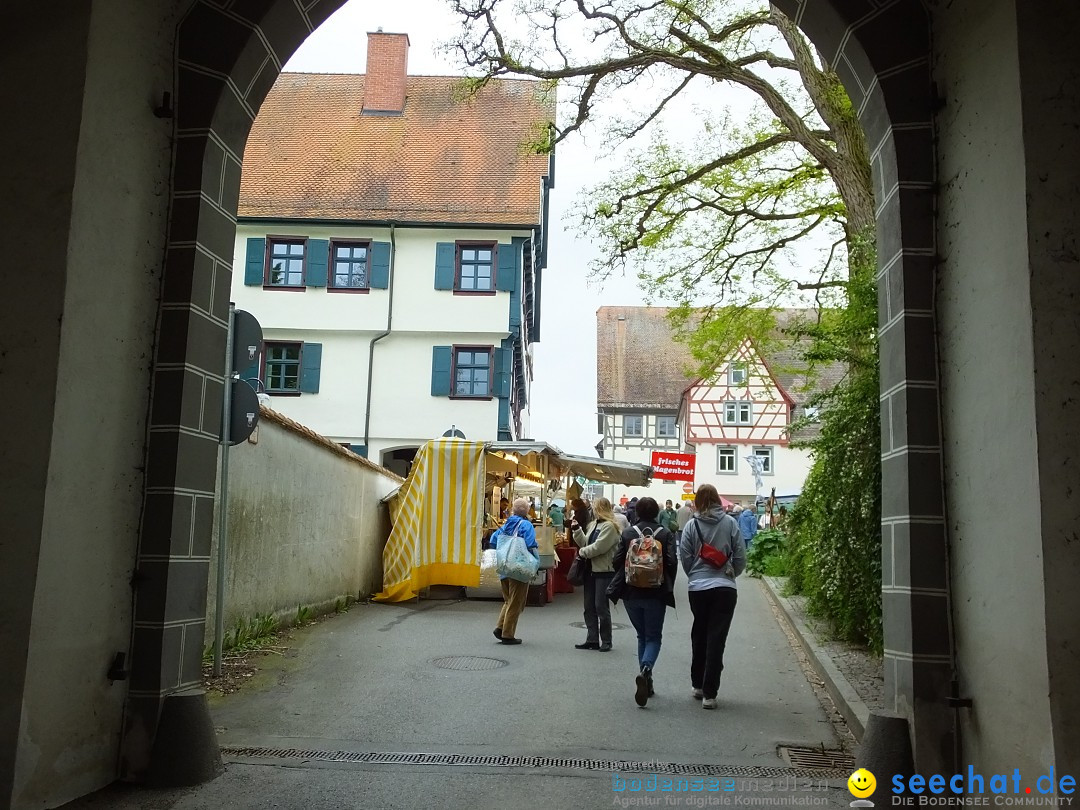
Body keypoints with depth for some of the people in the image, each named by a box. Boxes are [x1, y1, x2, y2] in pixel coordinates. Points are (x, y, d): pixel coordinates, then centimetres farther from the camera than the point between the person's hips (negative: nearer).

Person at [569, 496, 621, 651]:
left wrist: (582, 552, -9)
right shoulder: (593, 524, 15)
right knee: (589, 606, 10)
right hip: (591, 570, 9)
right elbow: (585, 542, 13)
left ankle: (606, 641, 8)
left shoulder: (609, 526, -13)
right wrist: (577, 530, 3)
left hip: (604, 571, -9)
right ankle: (592, 640, 17)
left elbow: (599, 546, -21)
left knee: (601, 606, -3)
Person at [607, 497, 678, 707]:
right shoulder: (665, 534, -3)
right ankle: (645, 670, -20)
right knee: (653, 636, 8)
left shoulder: (628, 534, -1)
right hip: (656, 594, -2)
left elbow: (616, 561, -2)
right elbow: (672, 562, -9)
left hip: (631, 593, 2)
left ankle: (646, 681, 17)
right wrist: (668, 586, 6)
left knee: (642, 635, 18)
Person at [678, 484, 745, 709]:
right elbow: (740, 556, -2)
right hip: (724, 588, -1)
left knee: (699, 636, 18)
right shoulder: (730, 523, -5)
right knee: (716, 639, 1)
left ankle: (698, 684, 29)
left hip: (697, 589, 1)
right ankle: (709, 693, -1)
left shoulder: (691, 525, -5)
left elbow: (685, 558, -3)